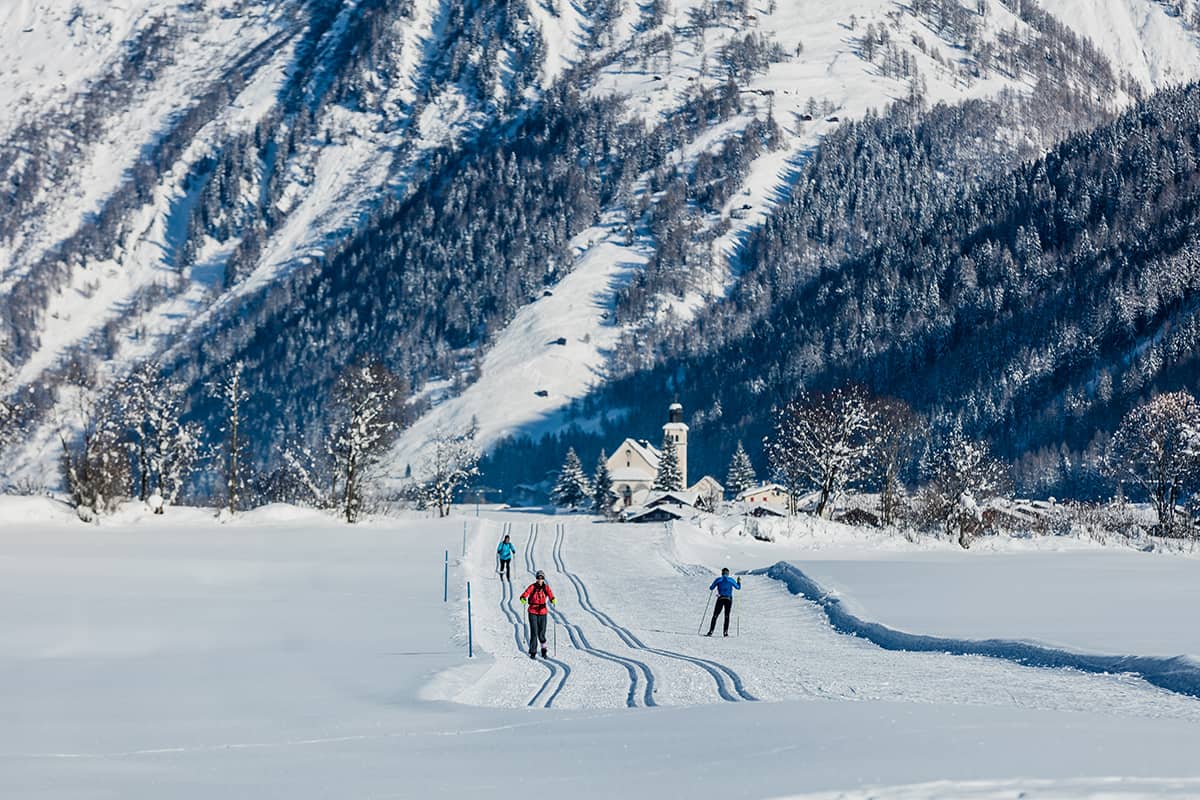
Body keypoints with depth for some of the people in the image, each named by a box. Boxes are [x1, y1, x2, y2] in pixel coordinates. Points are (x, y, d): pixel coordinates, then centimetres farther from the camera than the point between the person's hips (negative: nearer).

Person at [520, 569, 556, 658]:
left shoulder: (546, 587, 0)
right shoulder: (532, 587, -4)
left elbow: (550, 595, -15)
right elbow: (525, 594, -17)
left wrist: (553, 600, -38)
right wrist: (523, 599, -41)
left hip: (542, 612, 1)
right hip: (533, 612, -1)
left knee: (541, 633, 0)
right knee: (534, 632, -7)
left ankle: (543, 649, 26)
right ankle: (533, 652, 3)